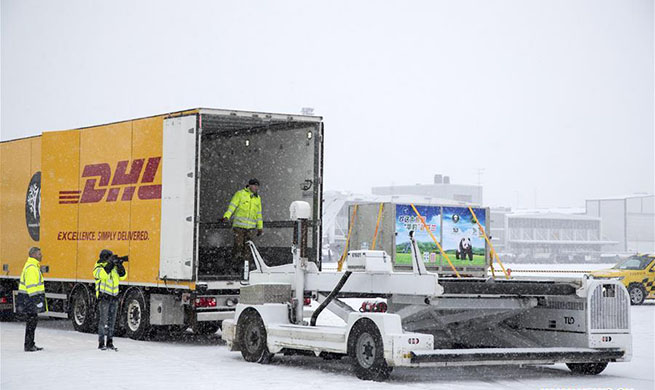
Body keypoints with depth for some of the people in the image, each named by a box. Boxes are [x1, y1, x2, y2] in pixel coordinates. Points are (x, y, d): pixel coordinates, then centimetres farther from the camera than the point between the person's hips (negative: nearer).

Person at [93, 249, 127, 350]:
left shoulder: (114, 267, 15)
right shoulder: (98, 268, -2)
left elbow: (122, 276, 7)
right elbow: (103, 274, -23)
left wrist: (120, 265, -7)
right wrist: (110, 263, -22)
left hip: (114, 297, 6)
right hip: (104, 297, -6)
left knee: (111, 320, 7)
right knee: (103, 320, -8)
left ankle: (110, 342, 12)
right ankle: (101, 343, -6)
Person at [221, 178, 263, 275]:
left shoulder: (257, 198, 17)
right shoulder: (240, 194, 2)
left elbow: (259, 214, 22)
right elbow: (232, 206, -5)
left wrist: (260, 227, 20)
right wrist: (226, 216, -19)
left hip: (251, 227, 4)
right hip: (239, 224, -4)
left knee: (248, 246, 1)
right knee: (238, 244, -9)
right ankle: (236, 263, 6)